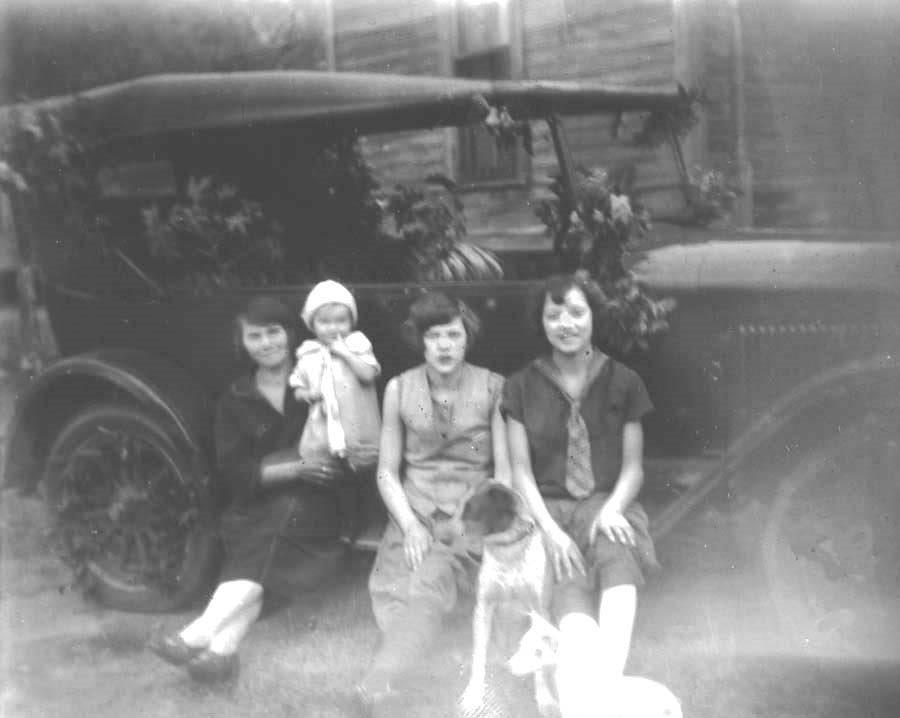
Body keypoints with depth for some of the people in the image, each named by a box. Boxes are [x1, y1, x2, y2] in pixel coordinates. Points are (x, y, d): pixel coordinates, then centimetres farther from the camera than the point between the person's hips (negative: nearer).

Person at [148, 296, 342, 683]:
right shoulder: (235, 399, 9)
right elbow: (235, 473, -2)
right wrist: (294, 468, -16)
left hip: (314, 502, -2)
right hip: (255, 508, 2)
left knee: (284, 511, -35)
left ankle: (201, 631, -47)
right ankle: (223, 646, -49)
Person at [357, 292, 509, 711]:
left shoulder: (492, 387, 3)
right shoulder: (399, 389, 7)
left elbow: (504, 469, 3)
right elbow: (387, 471, 9)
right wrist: (410, 526, -6)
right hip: (414, 512, 2)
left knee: (430, 582, -29)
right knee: (395, 586, -28)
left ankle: (380, 683, -41)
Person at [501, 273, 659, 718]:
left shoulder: (622, 382, 8)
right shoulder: (522, 386, 6)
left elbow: (633, 465, 8)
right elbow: (520, 469, 3)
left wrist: (613, 509, -13)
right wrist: (550, 529, -13)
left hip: (607, 505, 1)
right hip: (549, 509, -1)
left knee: (617, 556, -37)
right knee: (572, 587, -33)